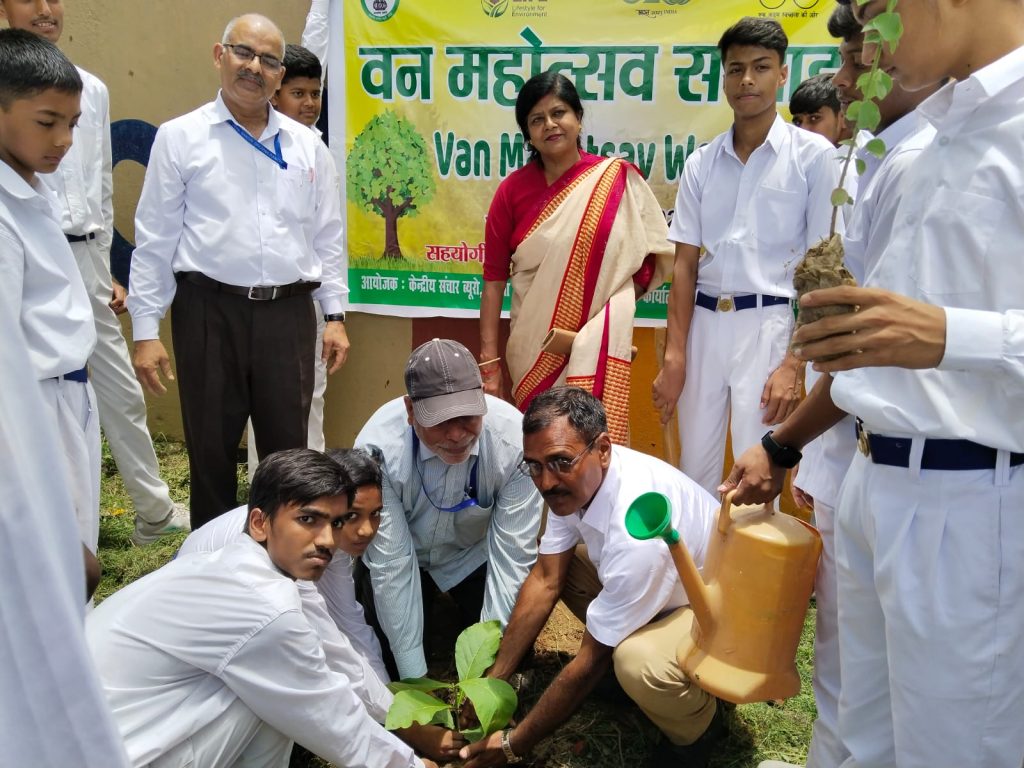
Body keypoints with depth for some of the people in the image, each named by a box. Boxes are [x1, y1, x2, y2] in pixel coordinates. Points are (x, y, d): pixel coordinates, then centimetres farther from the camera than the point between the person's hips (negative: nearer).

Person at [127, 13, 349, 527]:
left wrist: (335, 315, 7)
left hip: (288, 312, 2)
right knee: (211, 448, 8)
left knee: (288, 449, 10)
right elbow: (154, 239, 1)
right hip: (210, 311, -2)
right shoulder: (180, 138, 2)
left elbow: (327, 237, 12)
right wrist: (146, 330, -3)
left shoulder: (307, 146, 10)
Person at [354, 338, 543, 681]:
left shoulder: (514, 439, -33)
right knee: (386, 661, -11)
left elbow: (512, 556, -27)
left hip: (476, 553, 1)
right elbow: (392, 564, -27)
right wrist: (414, 677, -25)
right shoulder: (377, 447, -33)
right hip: (403, 552, 0)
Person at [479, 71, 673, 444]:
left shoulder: (619, 178, 0)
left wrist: (619, 297, -7)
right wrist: (489, 361, -4)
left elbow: (655, 252, 8)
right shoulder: (513, 190, 1)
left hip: (600, 344, -1)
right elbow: (494, 279, 0)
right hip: (533, 349, 2)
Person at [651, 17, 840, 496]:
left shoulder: (814, 156, -3)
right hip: (704, 323, 4)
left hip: (769, 325, -3)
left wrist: (795, 363, -11)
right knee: (694, 471, 13)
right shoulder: (702, 163, 8)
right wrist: (674, 356, 1)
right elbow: (685, 264, 7)